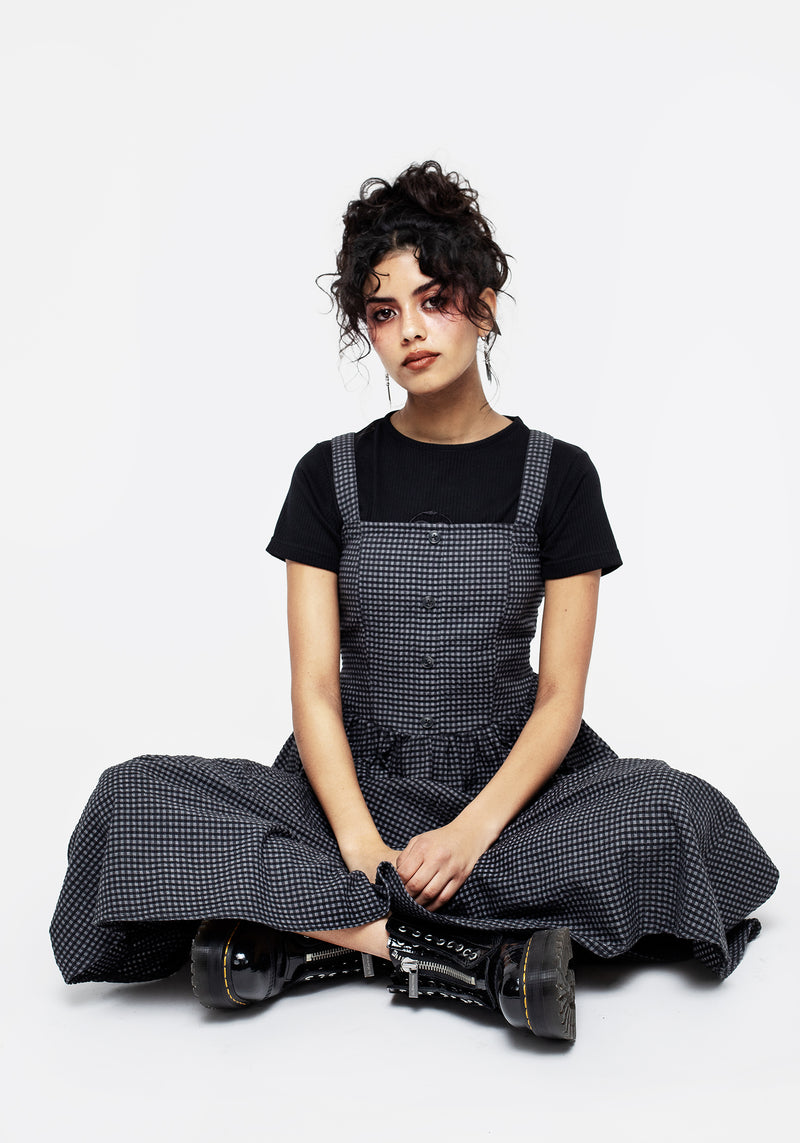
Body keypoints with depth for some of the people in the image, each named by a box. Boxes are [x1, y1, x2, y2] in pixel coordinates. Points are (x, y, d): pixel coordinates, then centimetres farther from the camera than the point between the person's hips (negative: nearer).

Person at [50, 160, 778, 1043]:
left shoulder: (556, 475, 1)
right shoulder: (333, 475, 3)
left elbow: (560, 691, -4)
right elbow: (314, 686, -4)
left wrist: (474, 830, -21)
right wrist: (361, 844, -20)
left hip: (508, 781, 0)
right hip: (357, 781, 1)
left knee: (671, 810, -31)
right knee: (135, 799, -24)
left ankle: (306, 932, -26)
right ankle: (478, 951, -28)